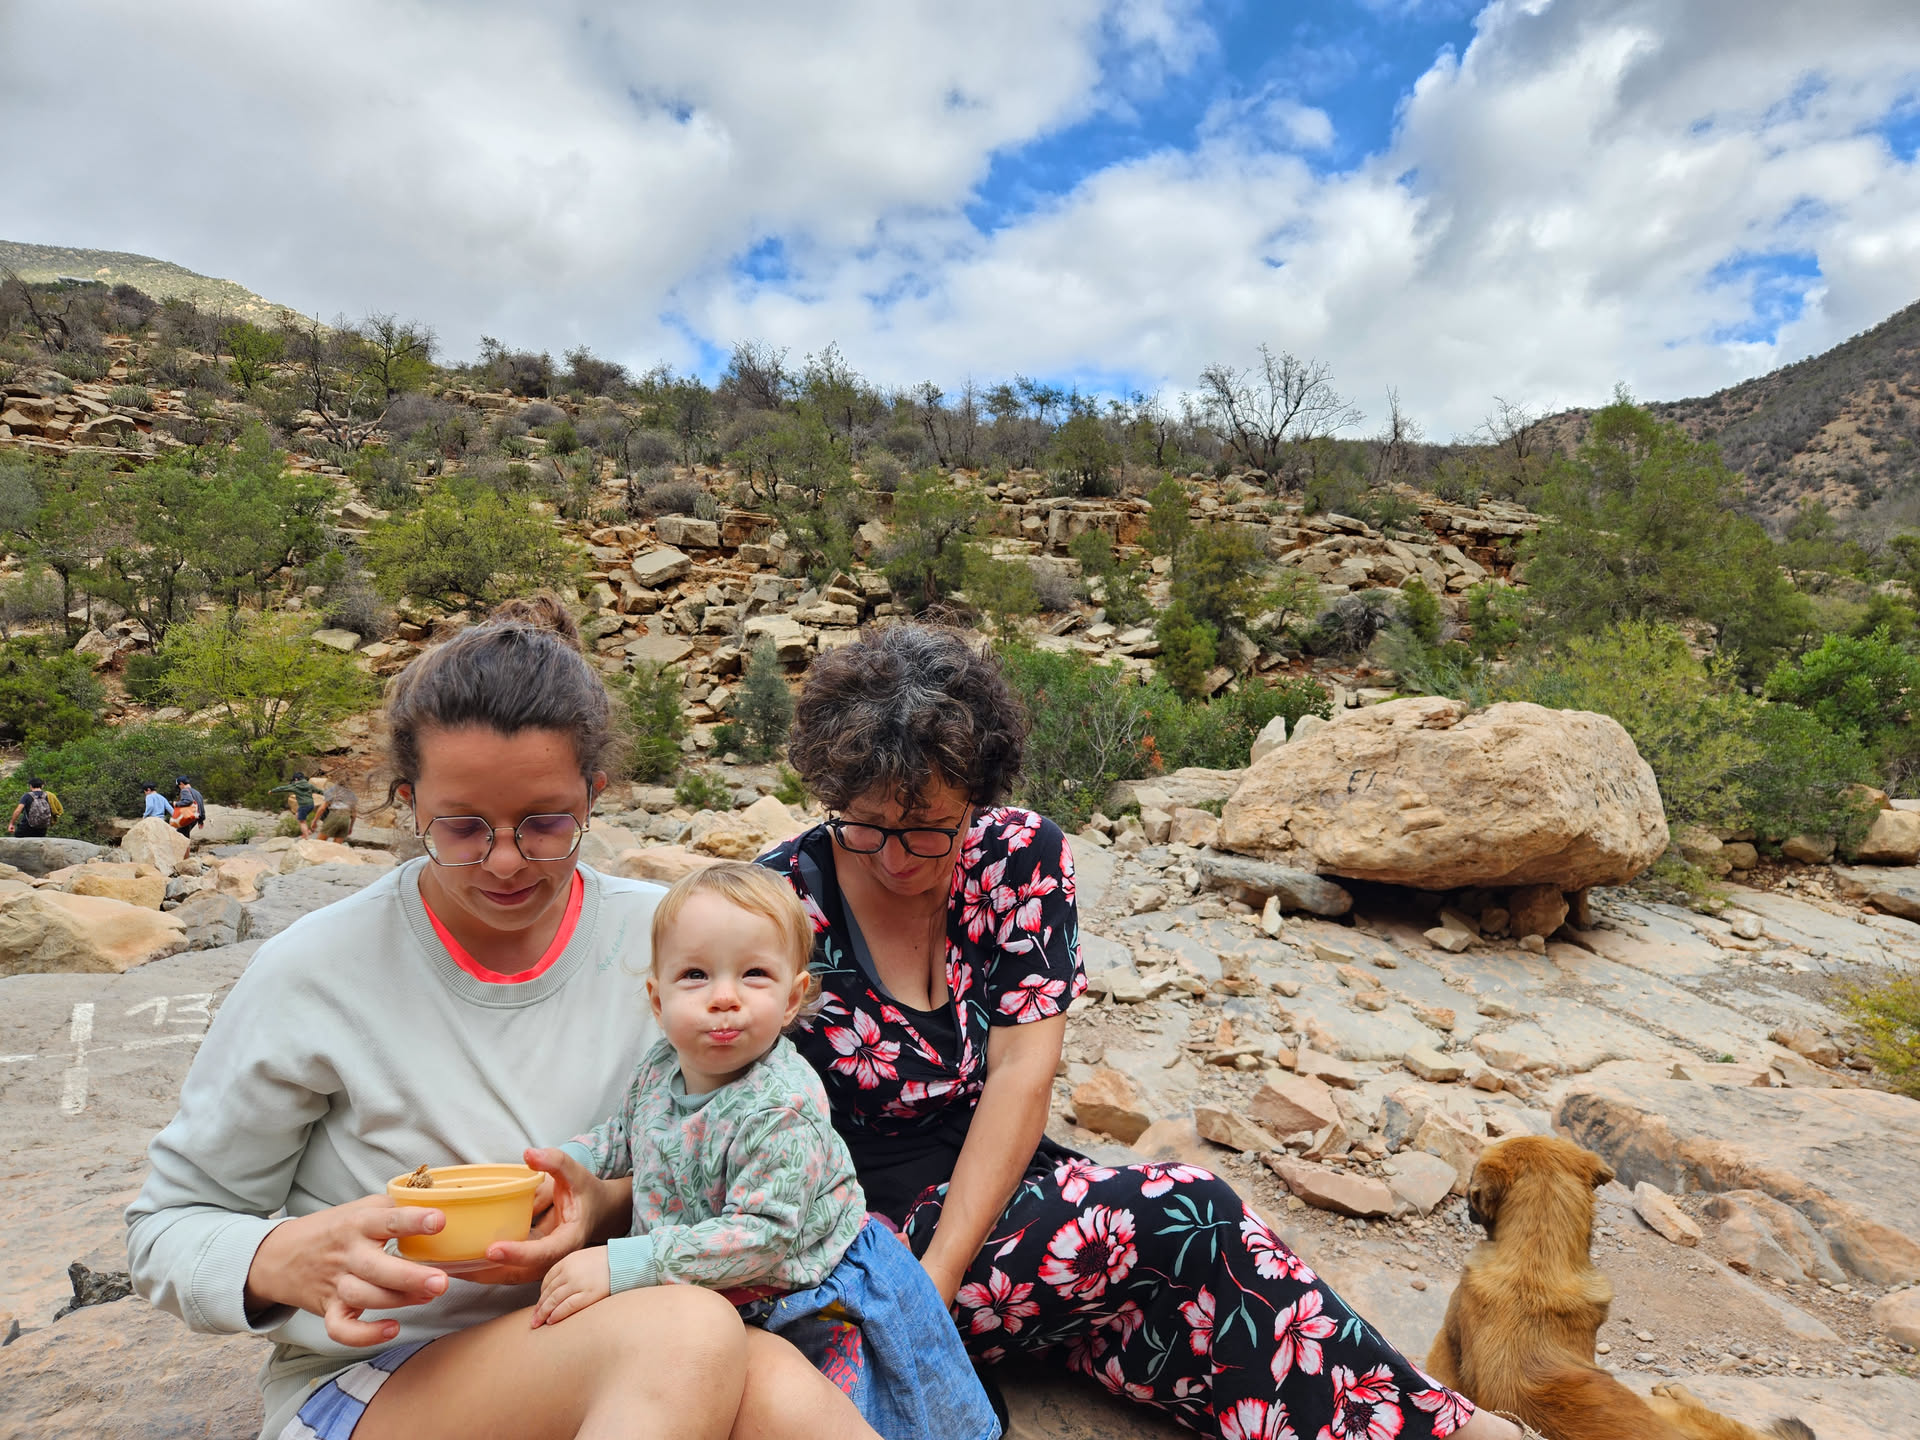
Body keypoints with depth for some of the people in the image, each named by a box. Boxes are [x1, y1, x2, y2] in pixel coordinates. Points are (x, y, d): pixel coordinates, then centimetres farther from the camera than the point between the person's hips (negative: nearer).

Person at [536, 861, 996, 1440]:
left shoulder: (780, 1108, -33)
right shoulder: (659, 1068, -8)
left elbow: (761, 1237, -35)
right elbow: (625, 1133, 14)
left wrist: (625, 1264, -38)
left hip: (818, 1298, -7)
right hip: (718, 1301, 7)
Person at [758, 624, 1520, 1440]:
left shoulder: (1022, 860, -7)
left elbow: (1021, 1076, -13)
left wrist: (936, 1278, -21)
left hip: (990, 1186, 4)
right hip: (856, 1231, -3)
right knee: (1186, 1218, -22)